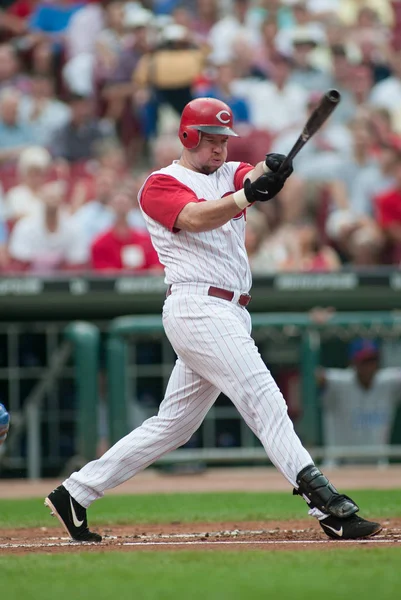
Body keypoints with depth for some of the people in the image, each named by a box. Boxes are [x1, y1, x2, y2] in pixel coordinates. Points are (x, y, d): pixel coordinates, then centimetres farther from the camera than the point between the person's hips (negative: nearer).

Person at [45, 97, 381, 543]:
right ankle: (327, 506, -26)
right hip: (198, 305, -8)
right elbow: (195, 218, -20)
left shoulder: (230, 174, 21)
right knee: (265, 402, -18)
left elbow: (254, 176, -2)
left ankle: (74, 494, 18)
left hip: (229, 316, 8)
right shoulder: (161, 185, 0)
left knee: (173, 425, 12)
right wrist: (248, 196, -35)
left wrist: (270, 169, -27)